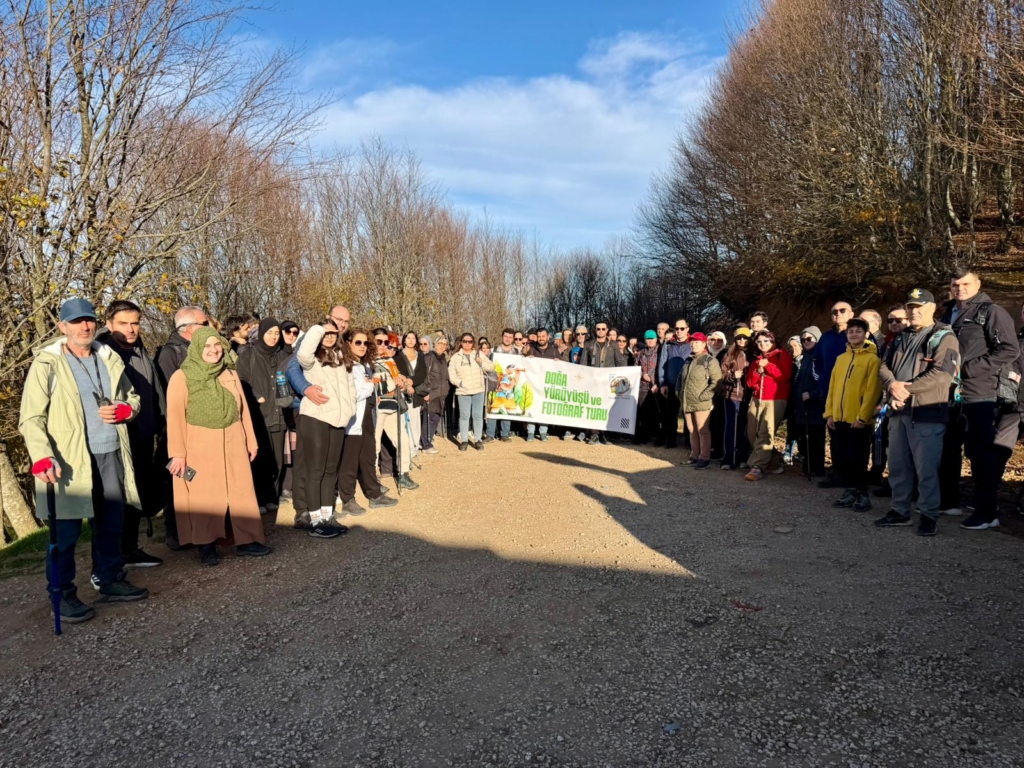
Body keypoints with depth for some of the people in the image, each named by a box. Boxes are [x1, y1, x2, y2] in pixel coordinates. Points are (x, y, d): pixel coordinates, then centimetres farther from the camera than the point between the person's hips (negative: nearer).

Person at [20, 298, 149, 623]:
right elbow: (31, 418, -10)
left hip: (111, 454, 5)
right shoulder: (46, 363, -5)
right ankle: (62, 595, 17)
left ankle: (111, 581, 29)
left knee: (111, 524, 14)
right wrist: (42, 457, -24)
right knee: (66, 532, 3)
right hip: (69, 460, -5)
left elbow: (133, 397, 21)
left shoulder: (110, 359, 11)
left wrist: (123, 411, -3)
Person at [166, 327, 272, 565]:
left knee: (240, 493, 5)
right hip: (199, 447, -4)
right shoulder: (182, 377, -5)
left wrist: (251, 440, 13)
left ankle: (245, 540, 13)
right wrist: (177, 452, -13)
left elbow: (243, 409, 14)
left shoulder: (230, 374, 11)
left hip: (232, 444, 4)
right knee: (204, 497, 2)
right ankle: (206, 547, 11)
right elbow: (175, 416, -9)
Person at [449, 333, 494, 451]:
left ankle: (477, 440, 10)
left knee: (478, 415, 2)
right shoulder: (455, 357, 6)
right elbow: (451, 375, 2)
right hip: (463, 391, -1)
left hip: (478, 390, 1)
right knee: (464, 416, -1)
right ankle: (464, 440, 8)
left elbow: (491, 367, 6)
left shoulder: (479, 354, 9)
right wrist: (460, 383, -12)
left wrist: (481, 363, -11)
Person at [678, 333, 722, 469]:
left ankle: (705, 458, 1)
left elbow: (716, 381, -14)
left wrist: (704, 396, -18)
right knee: (692, 430, 13)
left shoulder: (710, 360, -7)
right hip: (687, 403, 7)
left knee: (702, 430, -4)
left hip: (702, 403, -7)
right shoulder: (688, 361, 17)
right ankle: (694, 456, 22)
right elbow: (681, 379, 27)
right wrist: (681, 395, 15)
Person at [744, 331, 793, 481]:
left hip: (776, 400, -6)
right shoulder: (757, 360, 21)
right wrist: (758, 371, -4)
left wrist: (768, 366, -13)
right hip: (757, 399, 7)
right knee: (752, 433, 1)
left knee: (765, 434, -17)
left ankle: (758, 467, -21)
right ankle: (774, 462, 14)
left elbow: (784, 376, -11)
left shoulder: (782, 355, 4)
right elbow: (750, 382, 13)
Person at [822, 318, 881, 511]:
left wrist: (863, 416, -15)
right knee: (840, 458, 9)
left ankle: (863, 495, 11)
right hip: (840, 418, 6)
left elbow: (872, 390, -11)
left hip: (859, 419, -6)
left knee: (857, 459, -3)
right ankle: (851, 492, 21)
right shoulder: (841, 358, 15)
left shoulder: (872, 358, -5)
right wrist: (829, 412, 6)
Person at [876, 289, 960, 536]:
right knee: (897, 465, 12)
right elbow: (884, 366, 11)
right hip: (898, 411, 7)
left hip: (927, 413, -7)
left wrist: (906, 389, -16)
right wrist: (892, 385, -10)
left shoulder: (944, 337, -3)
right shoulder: (901, 338, 18)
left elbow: (941, 374, -16)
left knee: (926, 467, -3)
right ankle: (900, 510, 23)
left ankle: (929, 515, 8)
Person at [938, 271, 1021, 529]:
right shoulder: (949, 314, 16)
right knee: (947, 449, 14)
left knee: (981, 453, -4)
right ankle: (948, 501, 28)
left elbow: (1010, 350, -14)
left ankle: (987, 512, 4)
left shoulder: (992, 312, -5)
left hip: (981, 395, -7)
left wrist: (968, 368, -17)